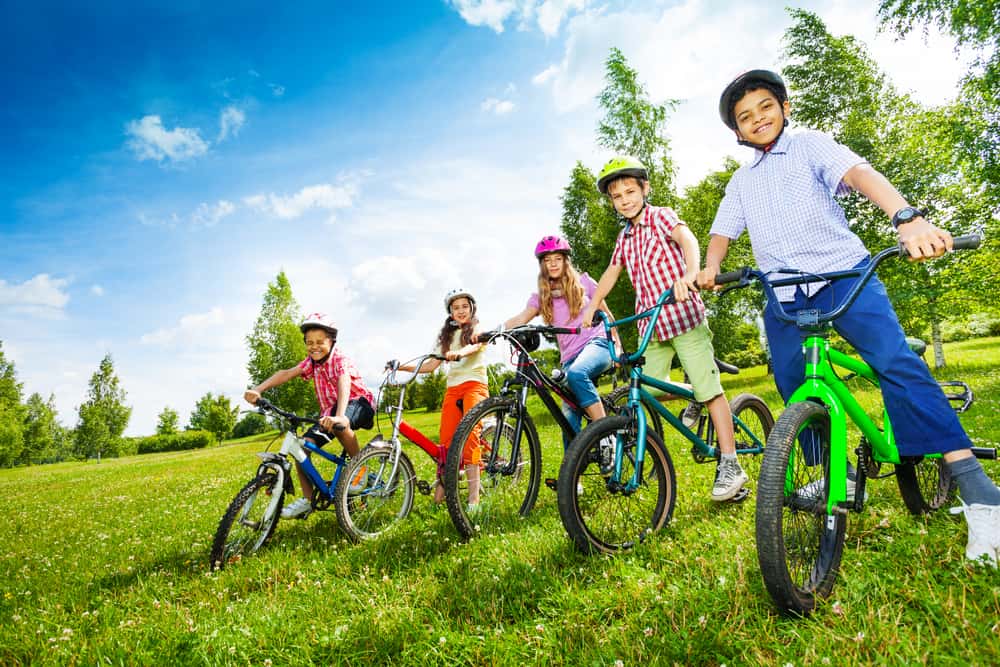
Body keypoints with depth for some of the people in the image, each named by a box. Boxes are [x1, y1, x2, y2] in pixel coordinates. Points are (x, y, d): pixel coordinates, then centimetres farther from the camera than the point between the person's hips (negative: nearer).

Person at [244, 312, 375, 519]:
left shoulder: (341, 359, -21)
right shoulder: (312, 362, -1)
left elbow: (344, 384, -41)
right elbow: (286, 373, -14)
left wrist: (338, 417, -59)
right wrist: (257, 390, -32)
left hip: (358, 405, -7)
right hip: (328, 412, 7)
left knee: (340, 424, -41)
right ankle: (307, 500, -1)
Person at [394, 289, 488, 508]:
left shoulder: (480, 329, 8)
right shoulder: (447, 335, 22)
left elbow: (475, 345, -16)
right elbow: (431, 364, 14)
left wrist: (460, 353, -39)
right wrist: (403, 366, 0)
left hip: (474, 385, -4)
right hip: (452, 389, 5)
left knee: (469, 433, -22)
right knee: (446, 440, -6)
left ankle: (474, 495, -24)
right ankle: (442, 485, 4)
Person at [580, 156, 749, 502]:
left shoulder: (660, 216, -3)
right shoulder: (625, 238, 15)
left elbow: (687, 239, -22)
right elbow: (611, 273, 24)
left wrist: (689, 274, -42)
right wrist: (591, 307, 13)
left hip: (683, 315, -6)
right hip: (651, 324, 6)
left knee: (709, 388, -7)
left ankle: (730, 465, -1)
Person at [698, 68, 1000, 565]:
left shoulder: (810, 146, 6)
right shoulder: (742, 181, 20)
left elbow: (858, 173, -12)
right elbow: (723, 231, 13)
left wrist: (906, 218, -32)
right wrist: (710, 266, -11)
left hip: (842, 273, -4)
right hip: (782, 295, 5)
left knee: (896, 361, -22)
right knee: (794, 391, -1)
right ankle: (835, 476, 16)